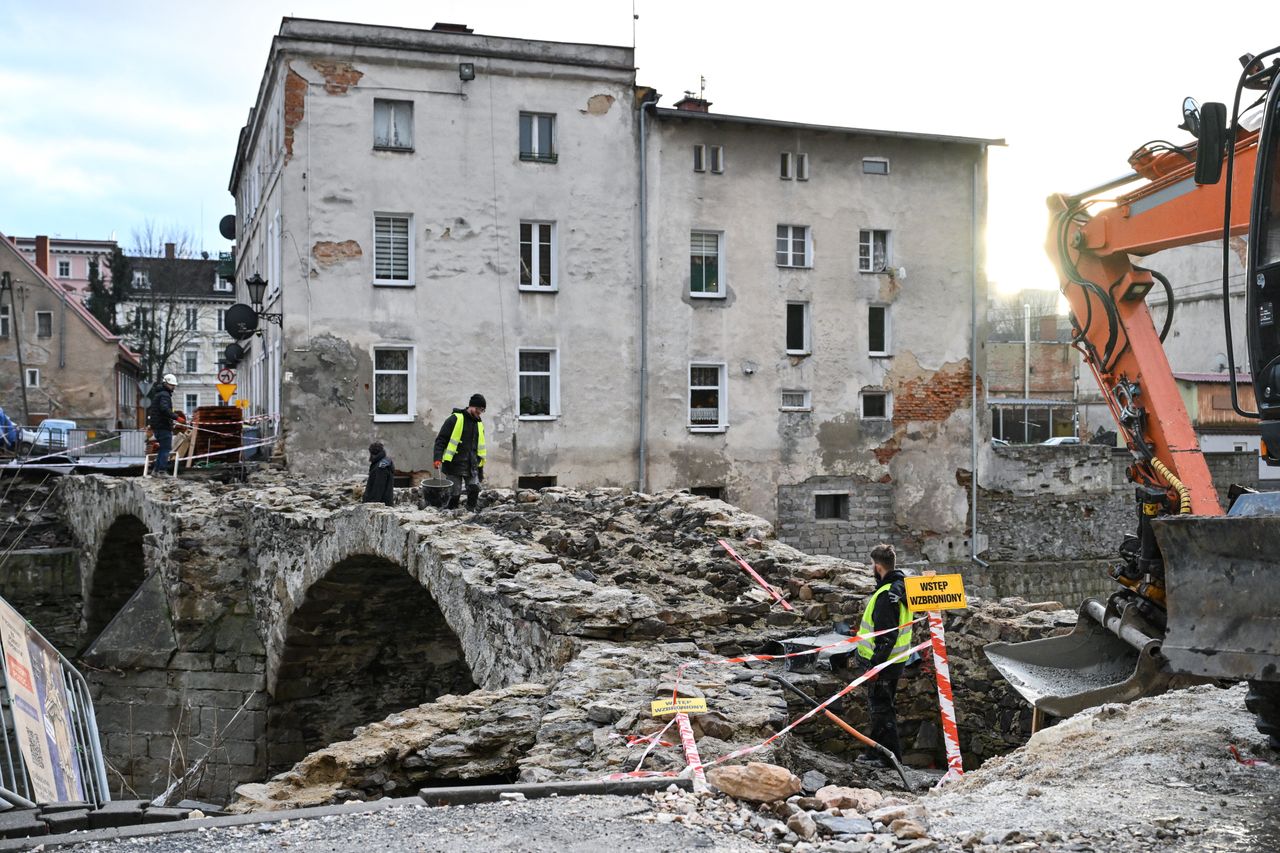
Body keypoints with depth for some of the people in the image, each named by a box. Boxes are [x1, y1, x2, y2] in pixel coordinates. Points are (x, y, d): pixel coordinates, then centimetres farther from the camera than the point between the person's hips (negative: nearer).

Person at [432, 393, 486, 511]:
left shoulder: (479, 424, 16)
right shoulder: (455, 419, -5)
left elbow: (480, 448, 23)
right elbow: (441, 439, -7)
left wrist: (481, 470, 21)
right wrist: (437, 458, -20)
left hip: (472, 466, 5)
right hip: (454, 465, -5)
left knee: (475, 489, -11)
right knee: (455, 493, -3)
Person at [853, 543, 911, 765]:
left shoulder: (887, 595, -24)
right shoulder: (900, 587, 9)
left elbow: (887, 636, -27)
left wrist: (875, 664, -23)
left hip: (883, 663, -10)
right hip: (895, 660, 10)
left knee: (881, 707, 0)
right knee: (879, 706, 19)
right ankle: (877, 751, 29)